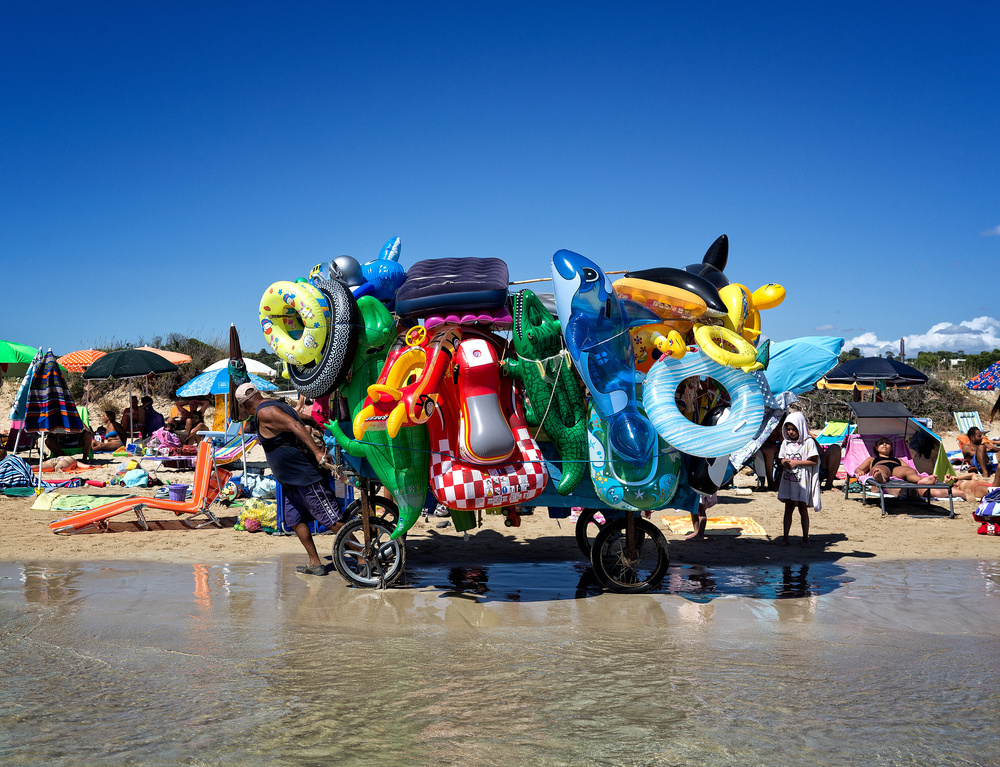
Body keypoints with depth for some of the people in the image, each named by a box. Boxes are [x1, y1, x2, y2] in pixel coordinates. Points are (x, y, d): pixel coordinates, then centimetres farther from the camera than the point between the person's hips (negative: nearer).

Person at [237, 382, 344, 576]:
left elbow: (295, 426, -27)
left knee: (332, 520, -9)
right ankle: (315, 563, 17)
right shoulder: (279, 406, 16)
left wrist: (317, 452, -34)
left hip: (305, 476, -11)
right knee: (295, 520, 13)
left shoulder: (264, 412, -14)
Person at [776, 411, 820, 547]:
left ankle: (805, 538, 13)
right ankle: (785, 537, 13)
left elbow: (814, 461, -10)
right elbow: (781, 459, 14)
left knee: (803, 509, 2)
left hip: (802, 481, -4)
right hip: (788, 480, 5)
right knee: (788, 508, 8)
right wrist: (785, 462, -10)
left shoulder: (808, 442, -7)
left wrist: (797, 462, -15)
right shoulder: (786, 442, 9)